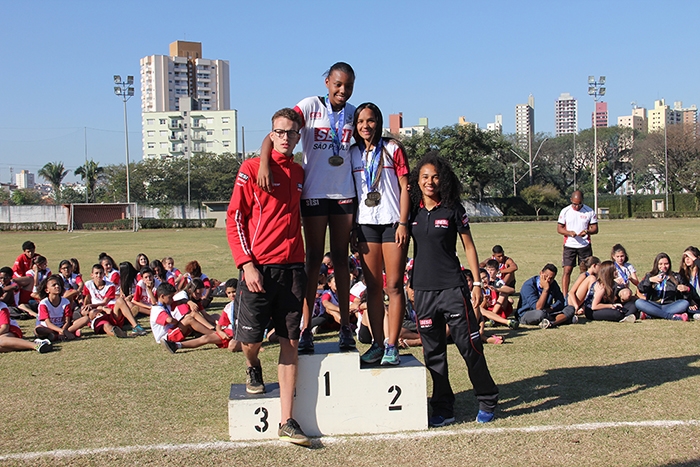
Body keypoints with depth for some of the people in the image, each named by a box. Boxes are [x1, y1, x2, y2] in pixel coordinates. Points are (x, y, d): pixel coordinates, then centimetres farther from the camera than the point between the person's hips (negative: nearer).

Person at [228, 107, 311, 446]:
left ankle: (287, 422, 7)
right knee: (250, 339, -3)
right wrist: (246, 264, -13)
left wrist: (311, 262, 15)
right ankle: (253, 368, 36)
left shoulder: (300, 173, 13)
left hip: (293, 268, 4)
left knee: (290, 343, 3)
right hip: (259, 268, -4)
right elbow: (234, 218, -5)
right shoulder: (251, 169, -2)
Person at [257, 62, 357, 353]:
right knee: (314, 258, 0)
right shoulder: (311, 106, -5)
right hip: (314, 193, -3)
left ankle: (345, 327, 14)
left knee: (341, 258, 8)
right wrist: (264, 164, -34)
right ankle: (305, 328, 5)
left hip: (344, 194, 3)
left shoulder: (353, 113, 8)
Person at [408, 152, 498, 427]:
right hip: (423, 290, 3)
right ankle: (443, 409, 17)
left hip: (452, 288, -3)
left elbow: (469, 246, 3)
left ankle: (487, 401, 16)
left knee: (469, 345, -1)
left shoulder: (453, 209, 1)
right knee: (433, 352, 7)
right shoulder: (412, 210, 7)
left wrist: (477, 282, 0)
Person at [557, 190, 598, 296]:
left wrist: (587, 231, -19)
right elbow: (559, 228, 2)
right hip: (569, 245, 0)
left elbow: (595, 229, 3)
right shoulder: (565, 211, 1)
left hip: (585, 245, 1)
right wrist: (569, 233, -17)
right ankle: (565, 295, -2)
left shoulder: (590, 211, 0)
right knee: (567, 270, -5)